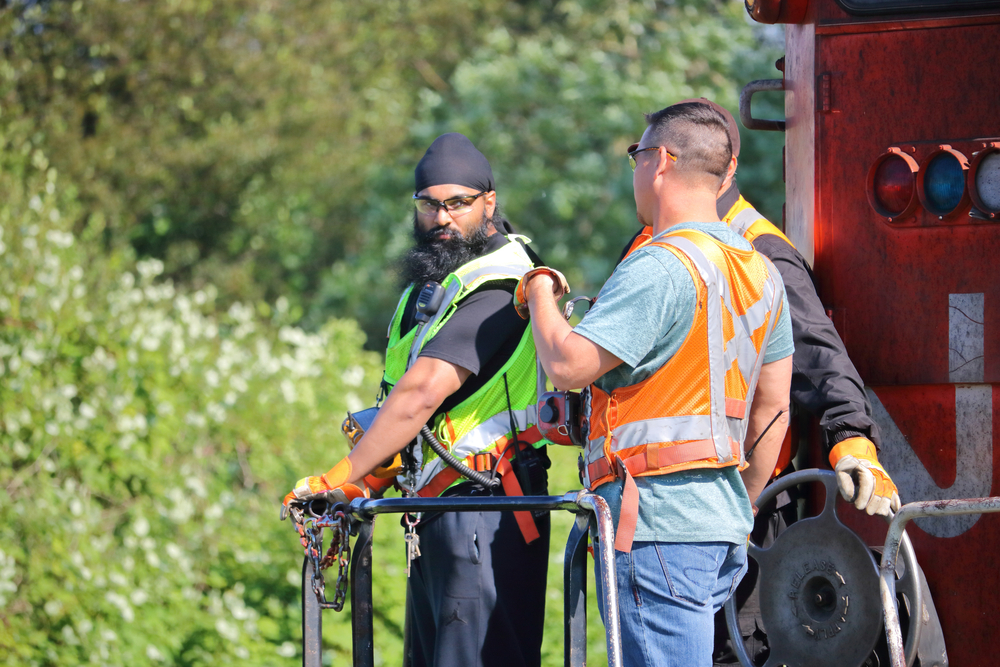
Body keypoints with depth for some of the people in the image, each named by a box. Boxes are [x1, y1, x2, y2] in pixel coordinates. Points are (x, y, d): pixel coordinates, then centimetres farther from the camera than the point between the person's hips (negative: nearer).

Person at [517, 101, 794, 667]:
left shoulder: (660, 269, -14)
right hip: (722, 525, 9)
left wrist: (540, 291, 0)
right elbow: (773, 411, 21)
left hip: (658, 522, -9)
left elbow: (567, 365, -19)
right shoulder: (760, 272, 16)